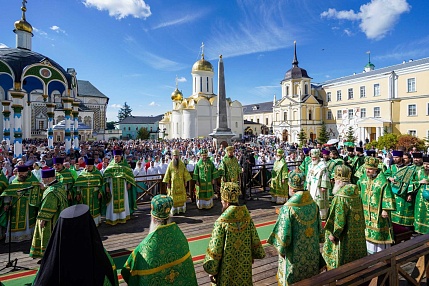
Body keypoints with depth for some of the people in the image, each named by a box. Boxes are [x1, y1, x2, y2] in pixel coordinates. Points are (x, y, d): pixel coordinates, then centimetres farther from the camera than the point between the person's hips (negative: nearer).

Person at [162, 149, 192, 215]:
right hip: (173, 183, -1)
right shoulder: (170, 164, -2)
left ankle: (181, 208, 19)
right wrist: (168, 183, -6)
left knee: (181, 196, 6)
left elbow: (185, 173, 4)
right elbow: (168, 174, -1)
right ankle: (173, 210, 13)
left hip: (181, 183, 1)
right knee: (173, 197, 3)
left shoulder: (182, 164, 1)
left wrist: (185, 181, 1)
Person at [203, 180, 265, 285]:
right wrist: (258, 253, 19)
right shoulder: (247, 218, -11)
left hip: (227, 269, -3)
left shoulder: (221, 222, -24)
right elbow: (255, 241, 0)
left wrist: (211, 271, -5)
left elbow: (215, 249, -18)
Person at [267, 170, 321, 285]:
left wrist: (281, 249, -4)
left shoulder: (288, 208, -26)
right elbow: (319, 228, 4)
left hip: (295, 253, -5)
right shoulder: (313, 204, -9)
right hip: (312, 252, 5)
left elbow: (284, 233, -20)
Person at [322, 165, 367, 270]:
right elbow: (359, 212, 10)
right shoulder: (355, 192, -1)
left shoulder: (341, 196, -25)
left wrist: (333, 233, -11)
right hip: (357, 233, 8)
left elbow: (339, 218, -22)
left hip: (345, 235, -8)